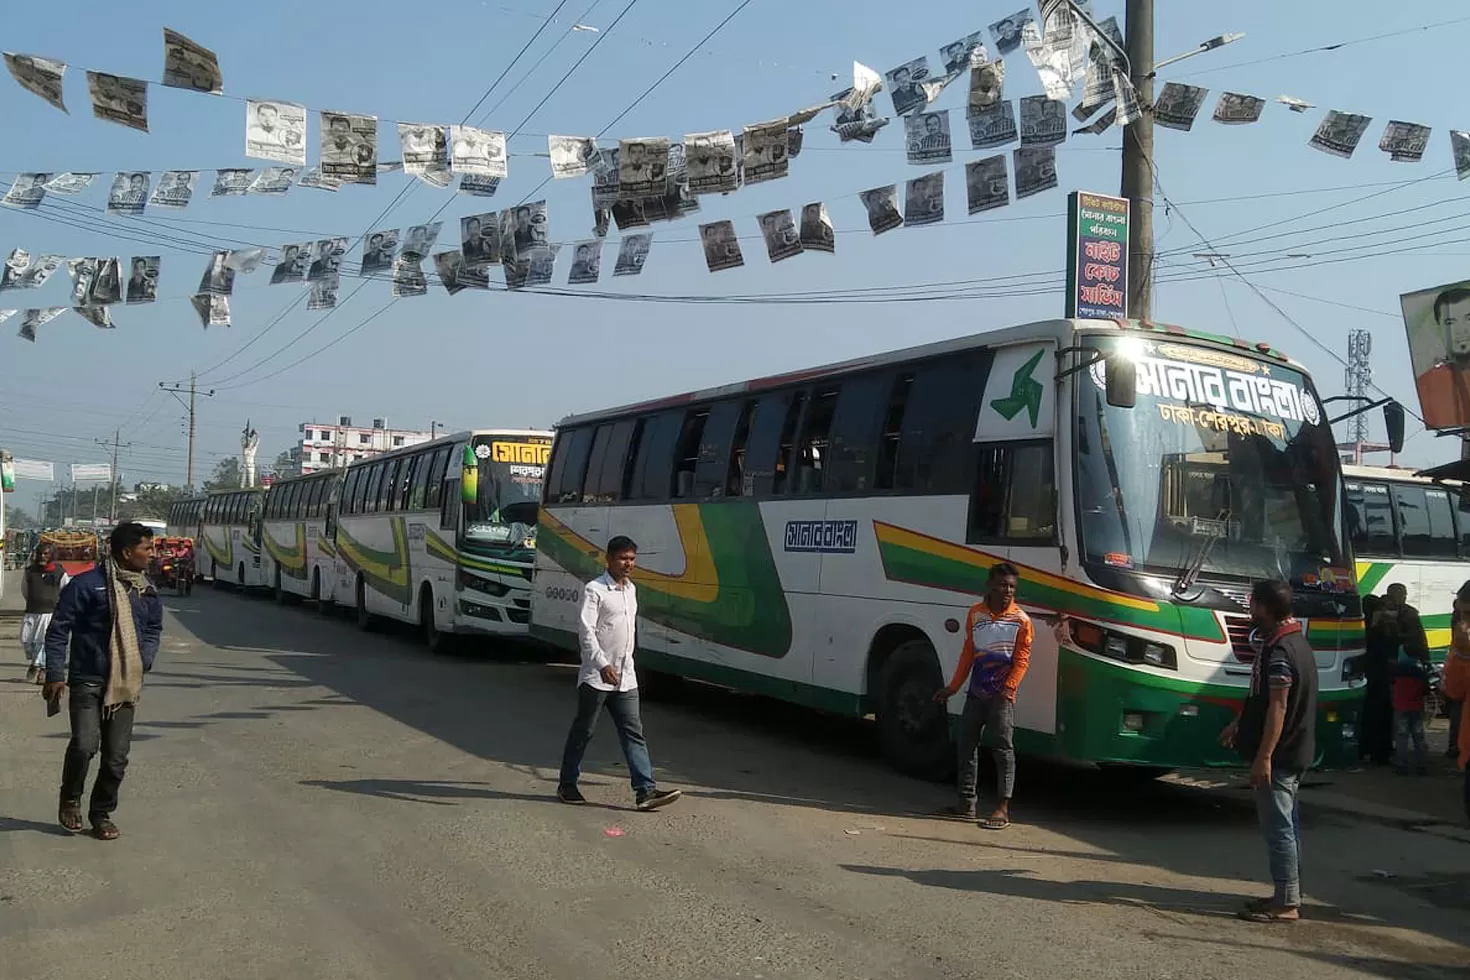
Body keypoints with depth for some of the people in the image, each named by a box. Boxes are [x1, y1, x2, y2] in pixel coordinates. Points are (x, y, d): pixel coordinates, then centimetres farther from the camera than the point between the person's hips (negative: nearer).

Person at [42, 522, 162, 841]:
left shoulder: (148, 591, 8)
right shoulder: (87, 584, -9)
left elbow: (154, 630, 21)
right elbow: (58, 630, -6)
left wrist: (143, 661, 5)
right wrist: (55, 674, -9)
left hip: (126, 685, 5)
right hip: (87, 681, -5)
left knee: (116, 757, 5)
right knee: (84, 744, -17)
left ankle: (101, 813, 25)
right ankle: (70, 800, 13)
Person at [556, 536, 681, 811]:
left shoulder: (631, 589, 13)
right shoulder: (595, 590, -11)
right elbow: (586, 631, -17)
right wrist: (603, 664, -26)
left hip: (626, 677, 7)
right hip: (596, 676, -6)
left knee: (633, 732, 0)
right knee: (583, 731, 5)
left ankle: (646, 790, -4)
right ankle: (567, 785, 19)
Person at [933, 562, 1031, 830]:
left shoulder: (1021, 620, -4)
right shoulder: (975, 613, 8)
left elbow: (1022, 660, -7)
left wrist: (1008, 689, -19)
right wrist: (954, 687, 12)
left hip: (1001, 695, -5)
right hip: (976, 692, 5)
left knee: (1003, 748, -6)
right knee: (967, 745, 8)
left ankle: (1003, 808, -3)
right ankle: (966, 803, 17)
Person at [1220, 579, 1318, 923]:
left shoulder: (1278, 651, -20)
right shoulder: (1296, 642, 13)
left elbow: (1277, 708, -23)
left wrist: (1263, 757, -23)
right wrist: (1237, 724, 28)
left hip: (1279, 755, -10)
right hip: (1295, 753, 10)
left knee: (1278, 827, -4)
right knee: (1287, 825, 15)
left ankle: (1286, 904, 2)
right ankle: (1288, 895, 24)